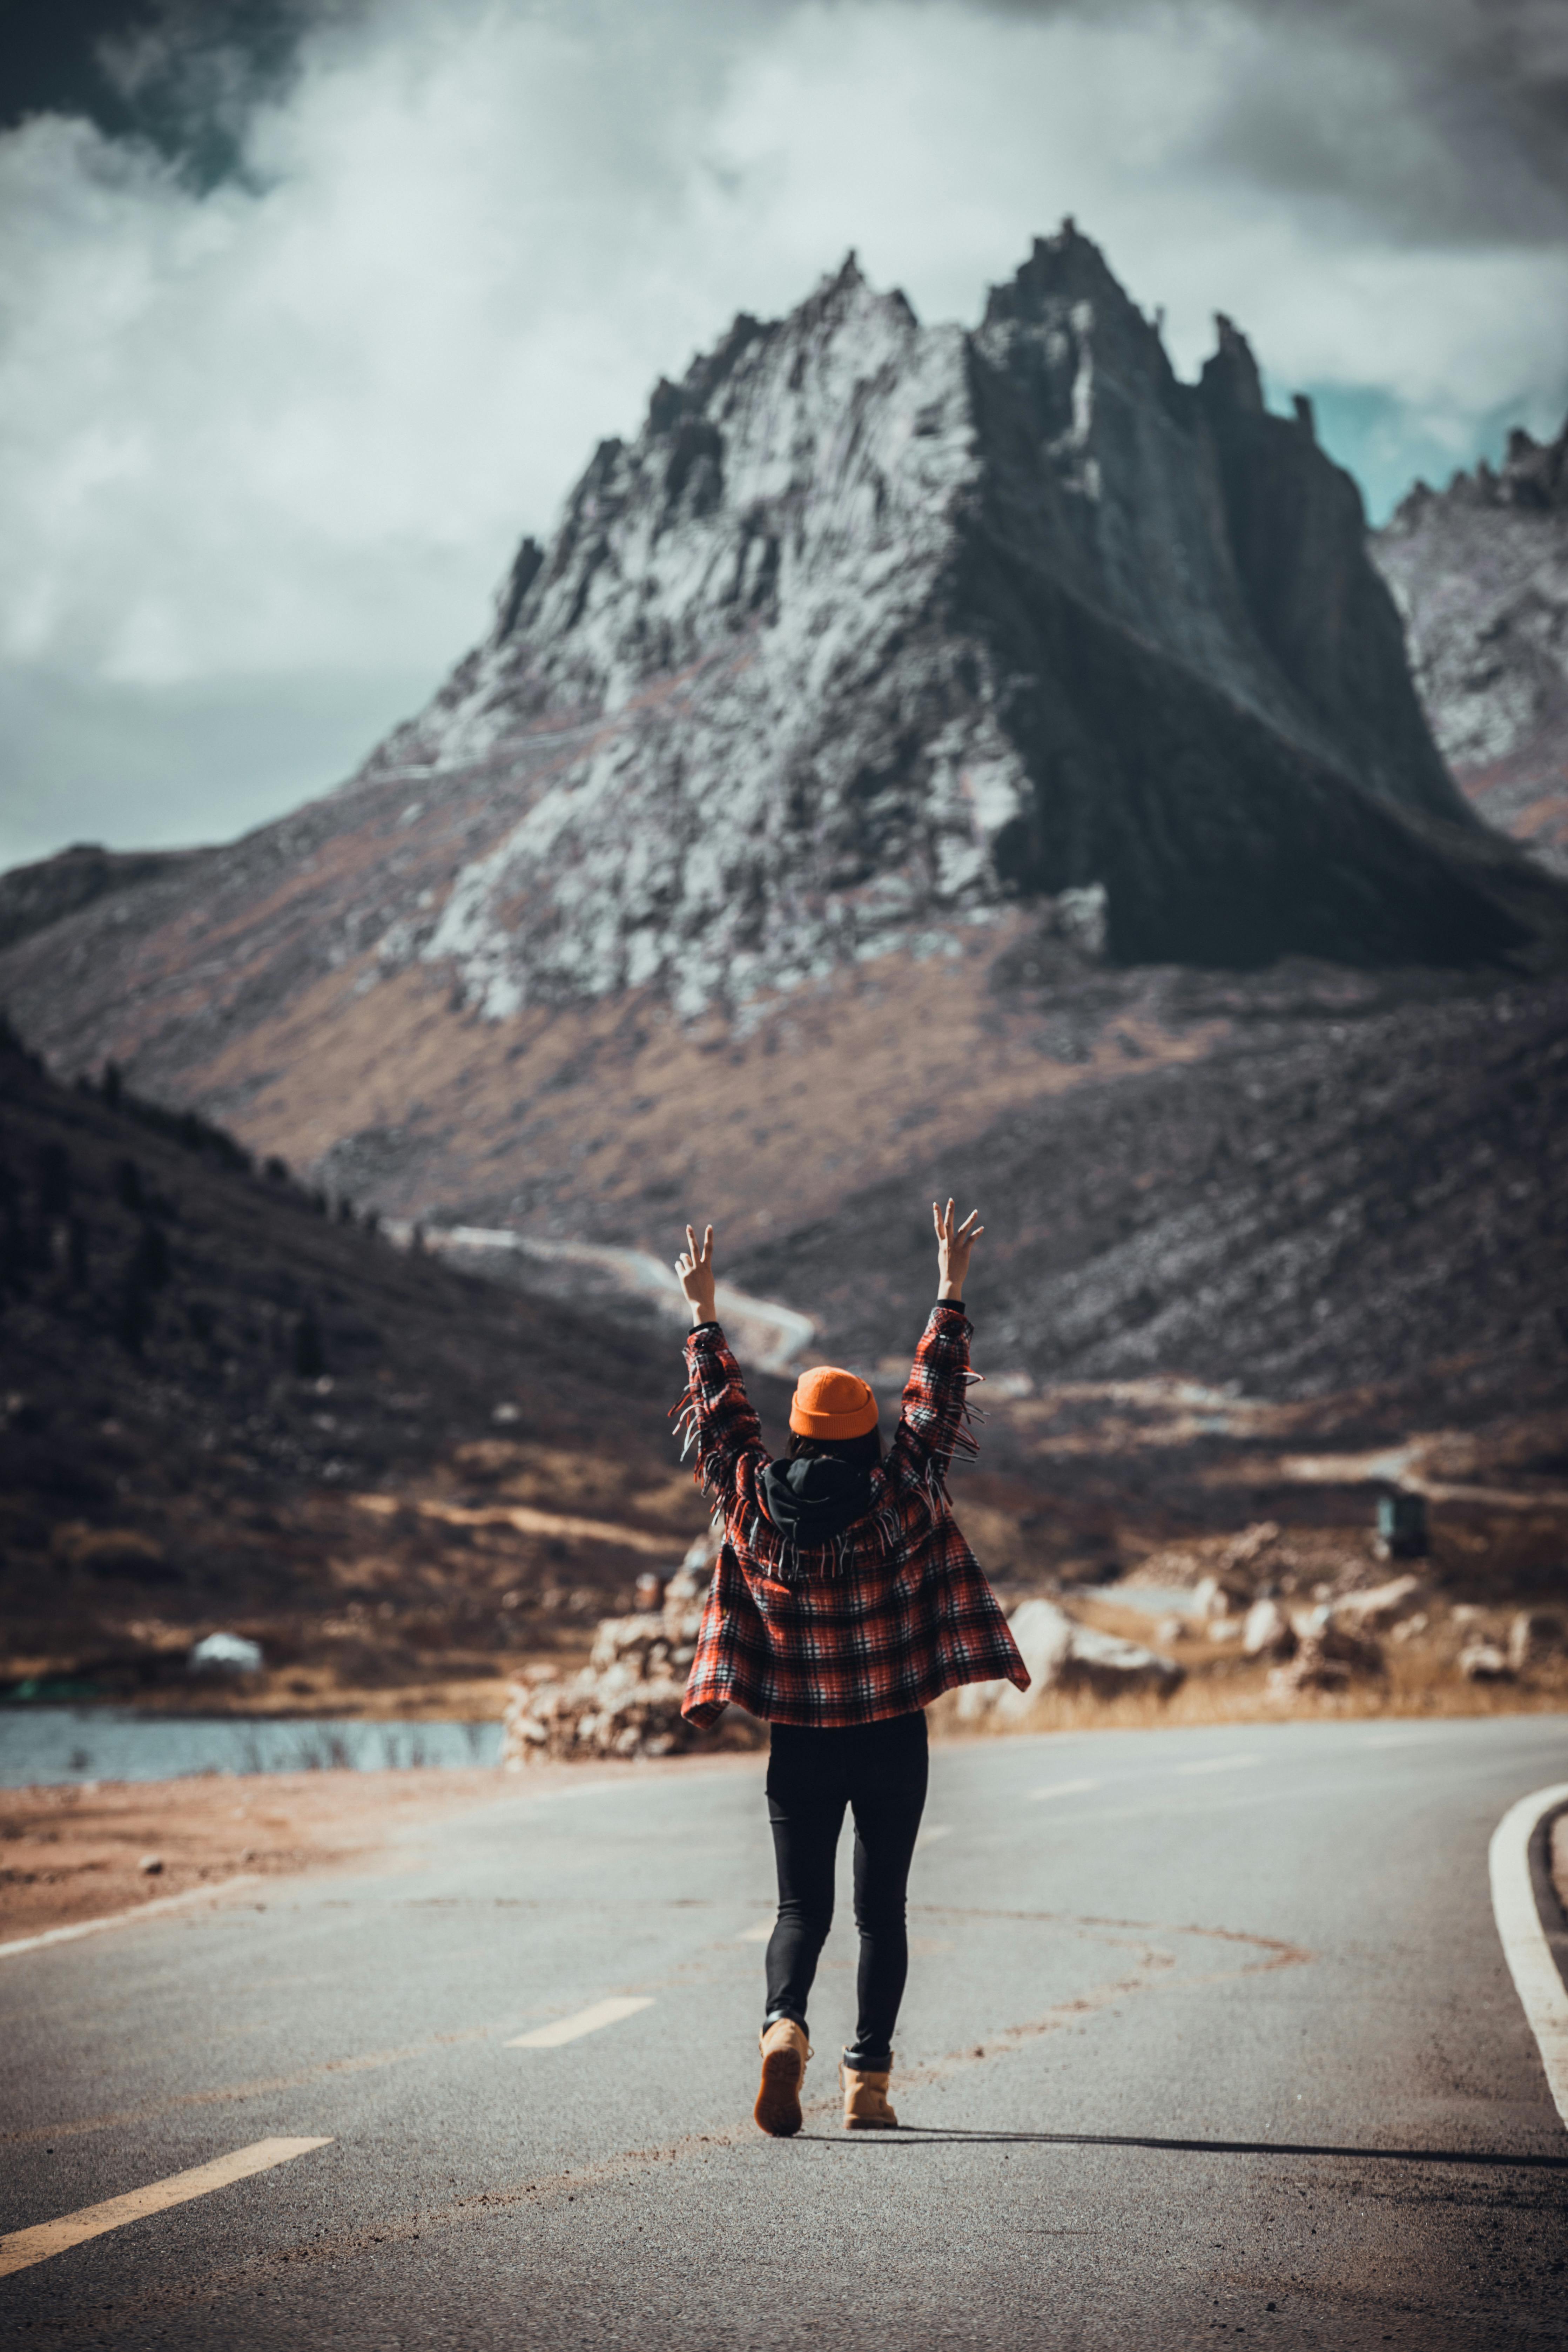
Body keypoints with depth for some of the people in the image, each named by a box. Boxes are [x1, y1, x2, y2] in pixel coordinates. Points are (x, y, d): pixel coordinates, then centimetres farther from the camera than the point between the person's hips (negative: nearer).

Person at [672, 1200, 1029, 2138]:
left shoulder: (756, 1502, -5)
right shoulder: (901, 1500, -9)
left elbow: (722, 1409, 8)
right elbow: (936, 1400, 1)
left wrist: (705, 1311, 19)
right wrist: (951, 1289, 9)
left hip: (801, 1743, 1)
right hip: (893, 1741, -1)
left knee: (803, 1908, 7)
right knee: (883, 1910, 9)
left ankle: (785, 2026, -21)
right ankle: (870, 2080, 5)